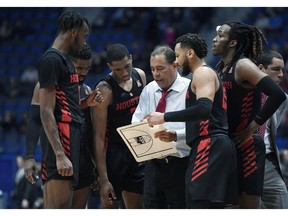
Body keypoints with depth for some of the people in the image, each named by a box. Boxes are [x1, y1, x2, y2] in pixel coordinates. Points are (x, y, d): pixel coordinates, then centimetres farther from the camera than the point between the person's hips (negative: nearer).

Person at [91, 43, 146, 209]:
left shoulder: (140, 76, 1)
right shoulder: (105, 90, -19)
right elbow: (99, 137, -20)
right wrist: (103, 179, -24)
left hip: (137, 152, 6)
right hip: (113, 153, -6)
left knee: (136, 209, 9)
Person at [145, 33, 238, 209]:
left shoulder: (203, 73, -5)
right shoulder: (207, 75, 26)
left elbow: (203, 109, -22)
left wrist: (165, 117, -17)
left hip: (210, 148, -11)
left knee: (197, 206, -16)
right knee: (213, 207, 9)